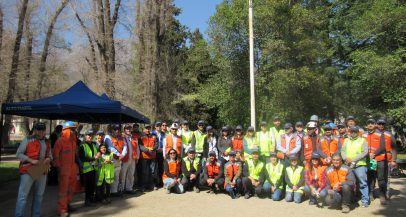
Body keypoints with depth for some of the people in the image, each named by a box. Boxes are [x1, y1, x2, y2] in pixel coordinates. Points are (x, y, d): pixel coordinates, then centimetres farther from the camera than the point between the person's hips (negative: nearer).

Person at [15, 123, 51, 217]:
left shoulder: (47, 142, 12)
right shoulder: (27, 140, -4)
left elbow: (50, 155, 19)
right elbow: (18, 154, -6)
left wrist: (49, 159, -5)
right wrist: (31, 160, -18)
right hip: (28, 171, -5)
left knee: (39, 195, 12)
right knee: (23, 195, -5)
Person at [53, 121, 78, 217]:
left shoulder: (73, 140, 11)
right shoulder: (60, 141, -12)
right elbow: (55, 154, -11)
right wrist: (58, 166, -12)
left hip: (72, 167, 8)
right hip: (64, 168, -8)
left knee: (71, 187, 17)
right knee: (63, 188, -3)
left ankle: (67, 204, 34)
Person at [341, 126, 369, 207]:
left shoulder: (362, 140, 5)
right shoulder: (346, 141, 17)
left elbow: (365, 152, -6)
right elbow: (342, 151, 10)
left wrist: (353, 159, -14)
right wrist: (346, 158, -11)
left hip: (360, 165, -4)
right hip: (348, 165, 4)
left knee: (363, 183, -5)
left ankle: (365, 201, 1)